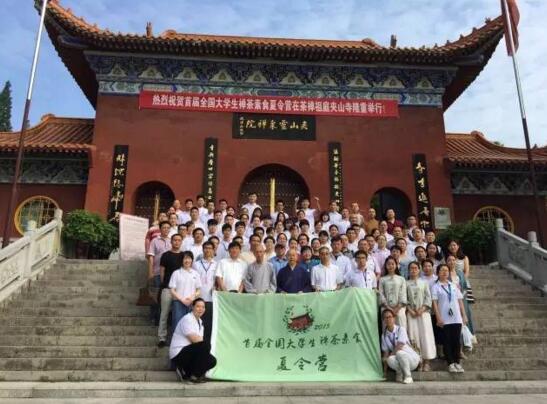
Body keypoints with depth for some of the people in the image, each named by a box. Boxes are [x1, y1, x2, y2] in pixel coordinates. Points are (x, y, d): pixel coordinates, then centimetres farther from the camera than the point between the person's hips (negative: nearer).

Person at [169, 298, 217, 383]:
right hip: (178, 354, -9)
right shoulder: (187, 319, -14)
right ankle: (195, 376, -13)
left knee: (212, 361, -6)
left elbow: (200, 340, 10)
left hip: (188, 352, 9)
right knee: (205, 345, -27)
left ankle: (185, 373, 6)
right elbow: (194, 339, -22)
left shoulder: (200, 321, 15)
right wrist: (206, 346, -10)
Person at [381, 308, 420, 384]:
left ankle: (408, 376, -15)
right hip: (399, 360, 3)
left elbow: (400, 346, -21)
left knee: (399, 353, -36)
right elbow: (385, 352, 1)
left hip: (412, 358, -3)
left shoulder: (401, 329, -12)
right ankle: (399, 372, 1)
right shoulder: (384, 335, 2)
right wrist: (385, 371, -3)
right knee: (390, 359, -32)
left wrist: (389, 355, -16)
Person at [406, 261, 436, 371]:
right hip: (411, 313, 0)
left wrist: (422, 309, -8)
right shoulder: (406, 283, 9)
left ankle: (426, 362, -2)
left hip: (424, 312, 0)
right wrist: (410, 310, -10)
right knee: (413, 335, -5)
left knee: (426, 335, -5)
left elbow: (428, 297, 4)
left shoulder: (424, 282, 11)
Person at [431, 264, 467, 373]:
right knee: (447, 341, 1)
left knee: (456, 341, 6)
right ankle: (450, 363, 7)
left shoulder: (454, 286, 13)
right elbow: (434, 303, -6)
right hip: (444, 319, -4)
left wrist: (464, 315, 8)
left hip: (456, 318, 4)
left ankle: (457, 362, 14)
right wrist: (438, 318, -12)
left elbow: (460, 301, 13)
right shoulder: (435, 287, 0)